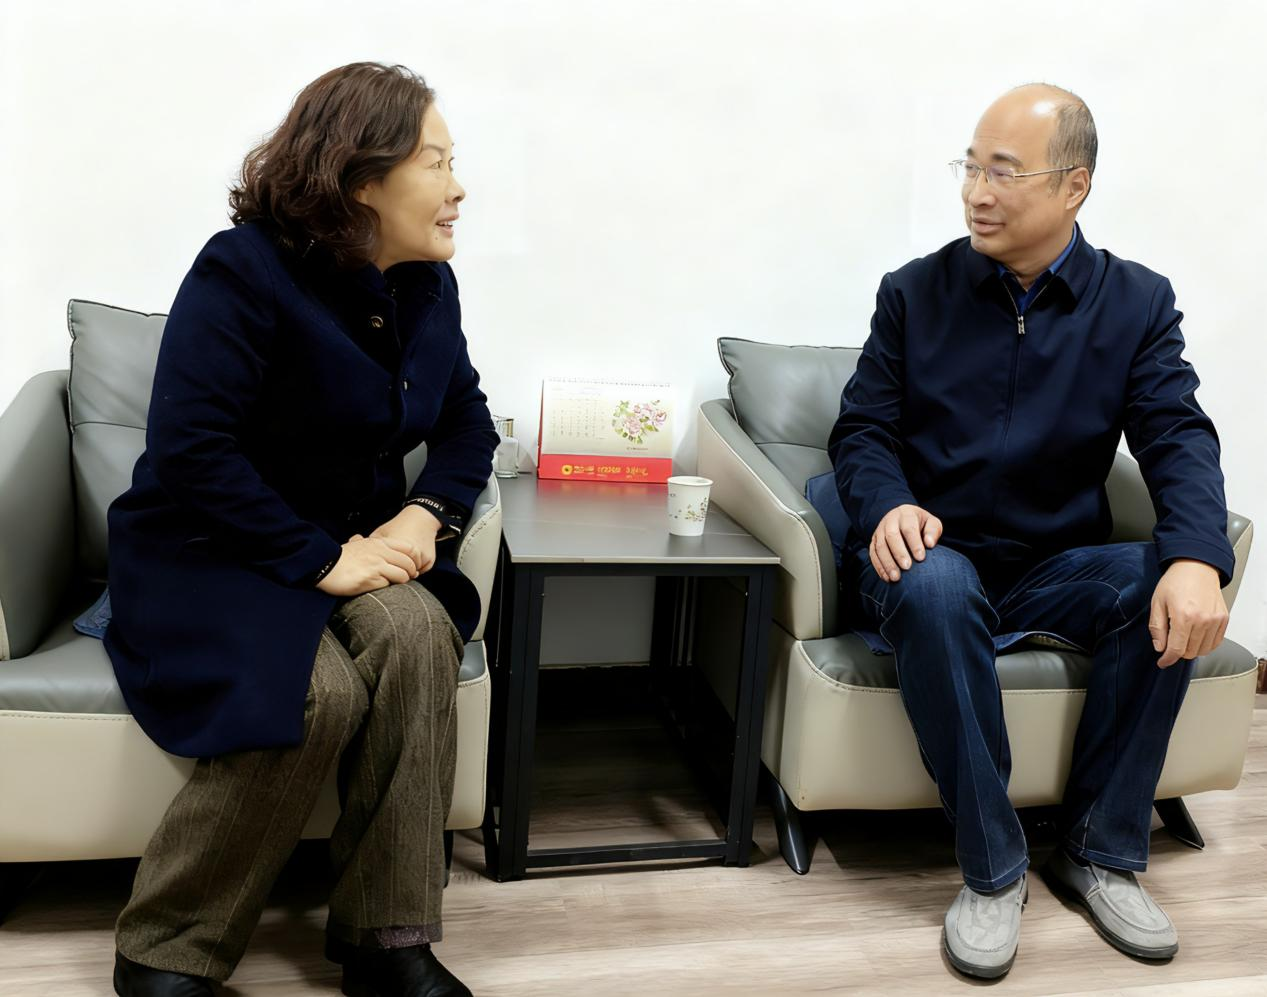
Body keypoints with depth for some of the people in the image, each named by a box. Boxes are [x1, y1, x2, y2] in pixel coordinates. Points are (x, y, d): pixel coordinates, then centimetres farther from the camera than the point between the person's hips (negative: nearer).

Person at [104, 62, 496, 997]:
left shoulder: (429, 284, 4)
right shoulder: (244, 271, -16)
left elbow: (467, 422, 10)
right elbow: (188, 449, -23)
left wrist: (426, 515, -11)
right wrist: (321, 560, -27)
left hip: (358, 543, 5)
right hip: (208, 555, -5)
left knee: (416, 631, -28)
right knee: (320, 693, -31)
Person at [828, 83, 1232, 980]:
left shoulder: (1138, 303, 4)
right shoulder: (916, 292, 3)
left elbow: (1178, 436, -7)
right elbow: (862, 426, 1)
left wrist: (1197, 558, -27)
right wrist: (887, 504, -23)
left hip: (1059, 564, 2)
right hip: (936, 555, -1)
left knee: (1168, 592, -28)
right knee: (933, 590, -36)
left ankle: (1102, 852, -10)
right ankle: (993, 869, -22)